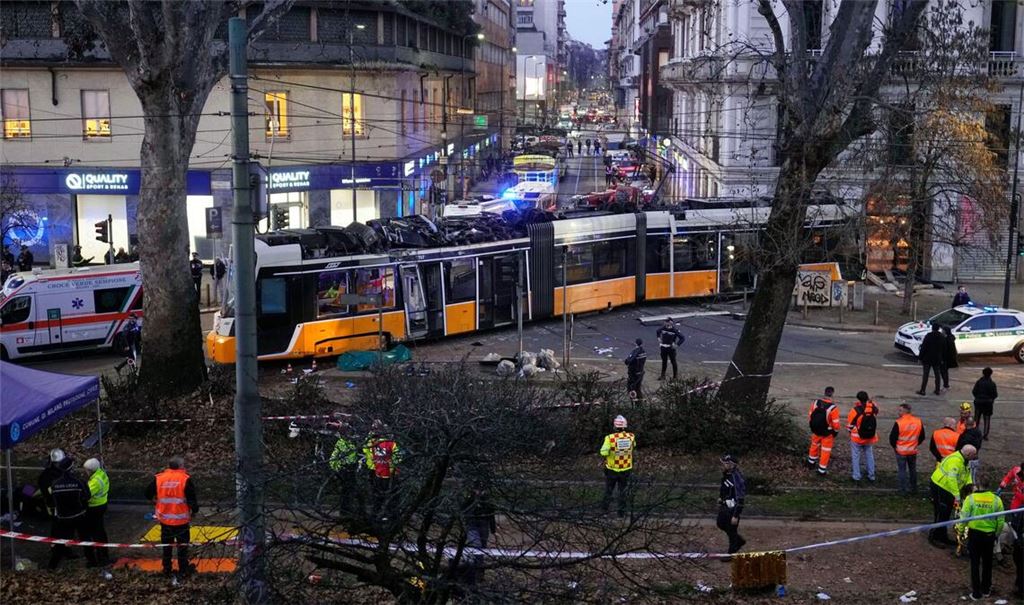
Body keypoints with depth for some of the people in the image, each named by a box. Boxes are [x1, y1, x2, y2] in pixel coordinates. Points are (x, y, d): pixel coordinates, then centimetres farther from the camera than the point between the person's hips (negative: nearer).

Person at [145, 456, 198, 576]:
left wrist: (156, 501, 25)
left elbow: (148, 494, 7)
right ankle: (183, 568, 19)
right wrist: (194, 510, 4)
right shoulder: (185, 479, -13)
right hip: (181, 519, -3)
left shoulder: (158, 478, -3)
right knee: (182, 544, 12)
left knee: (166, 545, 17)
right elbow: (192, 499, -14)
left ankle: (167, 569, 24)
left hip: (165, 519, 3)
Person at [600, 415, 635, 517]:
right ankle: (622, 512, 20)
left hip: (612, 469, -1)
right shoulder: (631, 437, -13)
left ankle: (605, 507, 36)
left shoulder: (610, 438, -23)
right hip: (626, 469, 1)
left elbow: (604, 452, -25)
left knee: (609, 489, 21)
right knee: (623, 491, 17)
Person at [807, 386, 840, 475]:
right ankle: (822, 470, 21)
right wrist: (836, 432, -1)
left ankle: (811, 462, 48)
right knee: (825, 450, 13)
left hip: (815, 430, 4)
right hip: (827, 433, -4)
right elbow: (835, 424, -21)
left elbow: (810, 416, -1)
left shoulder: (816, 402, -13)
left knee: (815, 445, 28)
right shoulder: (833, 408, -27)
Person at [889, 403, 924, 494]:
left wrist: (895, 446, 5)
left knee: (902, 470, 6)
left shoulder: (899, 422, -20)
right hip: (913, 451, 4)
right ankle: (913, 489, 28)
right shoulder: (918, 421, -5)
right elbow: (922, 437, 5)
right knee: (913, 469, 19)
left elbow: (892, 437, -13)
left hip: (901, 451, -4)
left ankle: (903, 490, 9)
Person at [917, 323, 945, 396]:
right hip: (937, 359, 4)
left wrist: (920, 357, -7)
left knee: (925, 374, -1)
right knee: (937, 375, 12)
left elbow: (923, 348, -13)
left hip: (927, 359, -4)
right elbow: (944, 350, 9)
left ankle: (922, 390, -2)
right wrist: (942, 358, 16)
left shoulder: (928, 336, -12)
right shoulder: (942, 338, 3)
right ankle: (937, 390, 15)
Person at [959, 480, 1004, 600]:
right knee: (987, 563, 20)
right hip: (989, 535, 2)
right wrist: (996, 535, 14)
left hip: (974, 534, -1)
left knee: (975, 563, 11)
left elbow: (964, 518, -14)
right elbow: (1001, 521, -2)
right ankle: (986, 590, 32)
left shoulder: (970, 498, -13)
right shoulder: (996, 499, -8)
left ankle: (976, 593, 15)